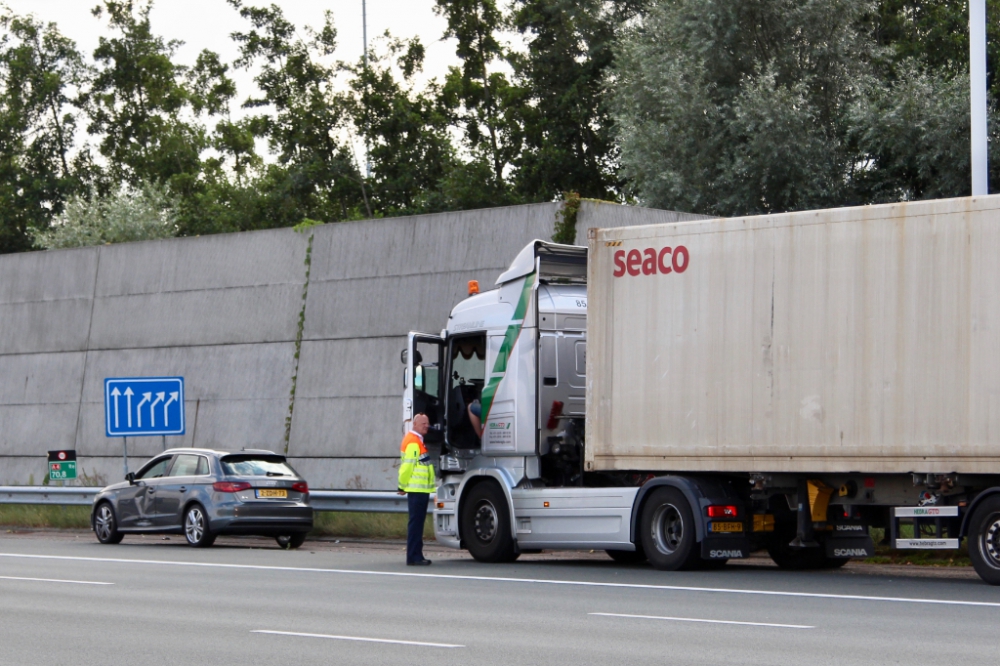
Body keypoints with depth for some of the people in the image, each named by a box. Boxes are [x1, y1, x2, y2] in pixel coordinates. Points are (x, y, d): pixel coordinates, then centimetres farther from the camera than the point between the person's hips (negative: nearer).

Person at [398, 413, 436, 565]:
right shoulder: (413, 442, -15)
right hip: (416, 489, -11)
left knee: (418, 522, 12)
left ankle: (416, 556, 17)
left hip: (421, 490, 11)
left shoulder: (418, 441, 20)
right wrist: (403, 486, -13)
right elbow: (407, 466, -18)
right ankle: (413, 557, -8)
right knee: (415, 522, -9)